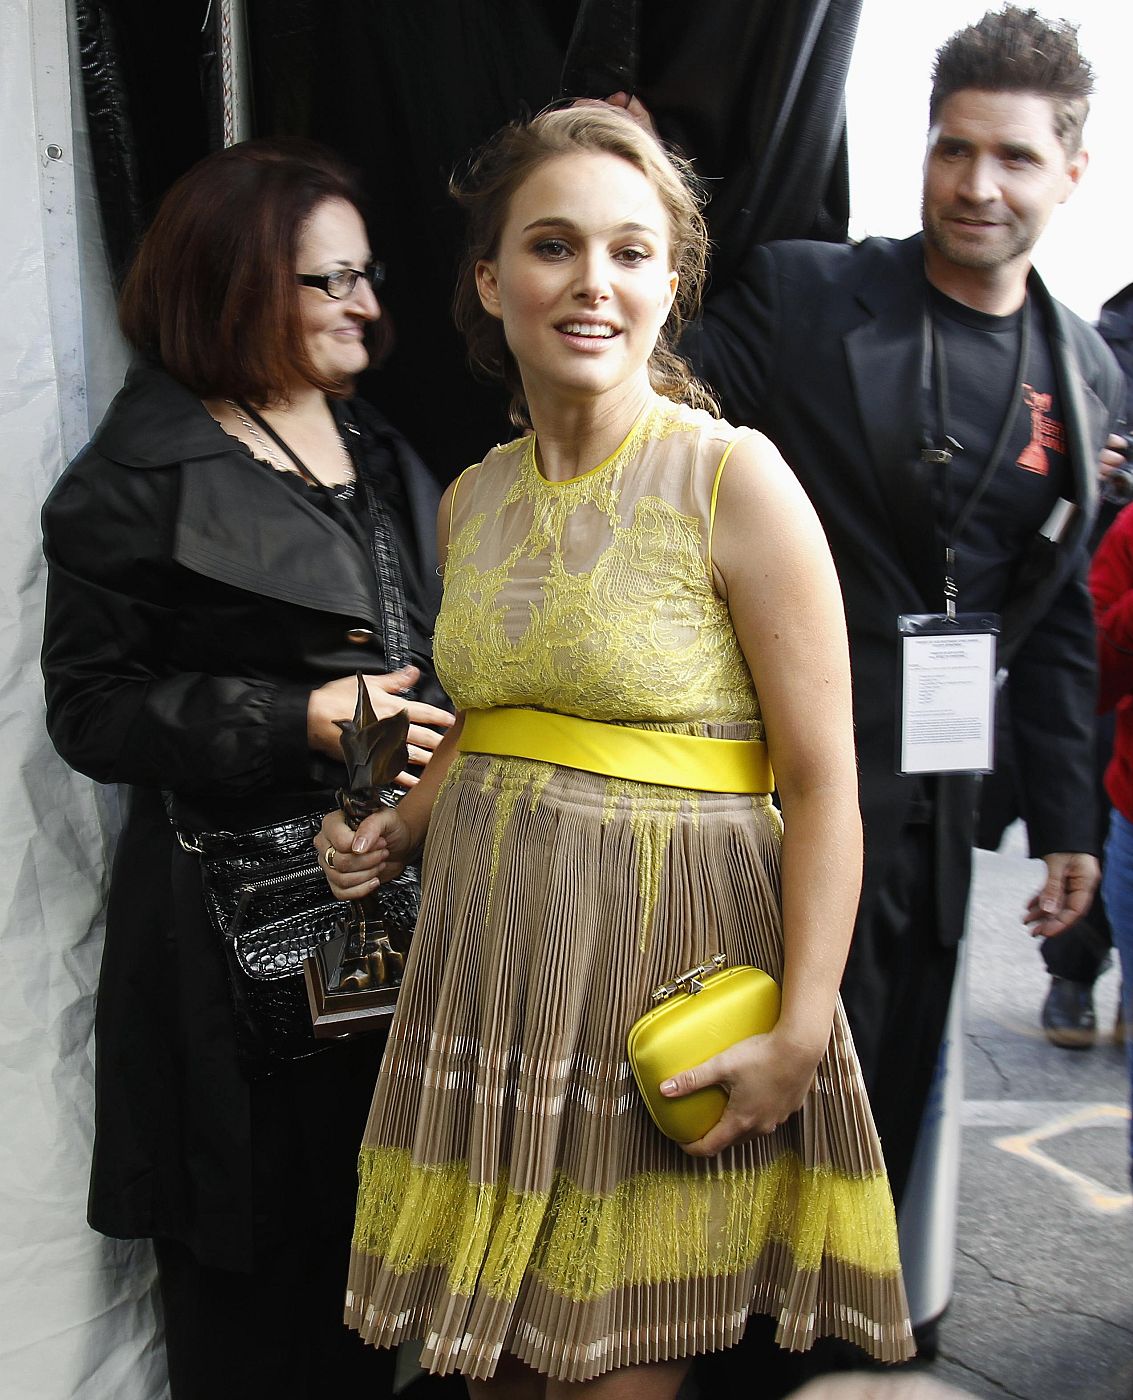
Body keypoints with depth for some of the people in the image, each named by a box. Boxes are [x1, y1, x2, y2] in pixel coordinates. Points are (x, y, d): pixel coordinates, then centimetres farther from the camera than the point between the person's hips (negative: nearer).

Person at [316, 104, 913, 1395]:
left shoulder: (736, 479, -12)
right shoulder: (471, 500, 7)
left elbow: (823, 779, -13)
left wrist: (802, 1029, -18)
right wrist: (397, 830, 4)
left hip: (666, 950, -5)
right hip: (489, 944, 6)